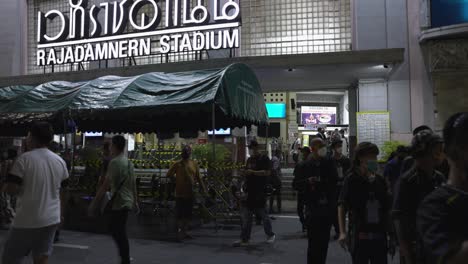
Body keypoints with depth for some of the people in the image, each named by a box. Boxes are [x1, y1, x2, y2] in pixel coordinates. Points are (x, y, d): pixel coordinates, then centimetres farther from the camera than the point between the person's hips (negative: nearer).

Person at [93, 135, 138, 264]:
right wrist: (135, 201, 21)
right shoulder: (129, 162, 12)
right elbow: (133, 184, 15)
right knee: (120, 231, 17)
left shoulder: (115, 162, -13)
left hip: (118, 202, -8)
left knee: (119, 232, 0)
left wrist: (96, 199, -10)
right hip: (127, 202, 8)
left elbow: (106, 183, -16)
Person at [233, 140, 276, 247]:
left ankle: (270, 235, 25)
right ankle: (245, 239, 9)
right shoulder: (249, 160, 17)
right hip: (249, 191, 6)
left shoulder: (264, 159, -5)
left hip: (260, 192, -6)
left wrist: (253, 172, -20)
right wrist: (245, 173, 0)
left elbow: (267, 172, -16)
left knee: (263, 214, 5)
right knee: (246, 216, 4)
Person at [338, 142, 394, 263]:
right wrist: (343, 232, -15)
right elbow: (342, 206, -7)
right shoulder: (352, 179, -6)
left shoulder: (380, 180, 7)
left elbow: (387, 210, 12)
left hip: (379, 235, 4)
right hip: (359, 235, -4)